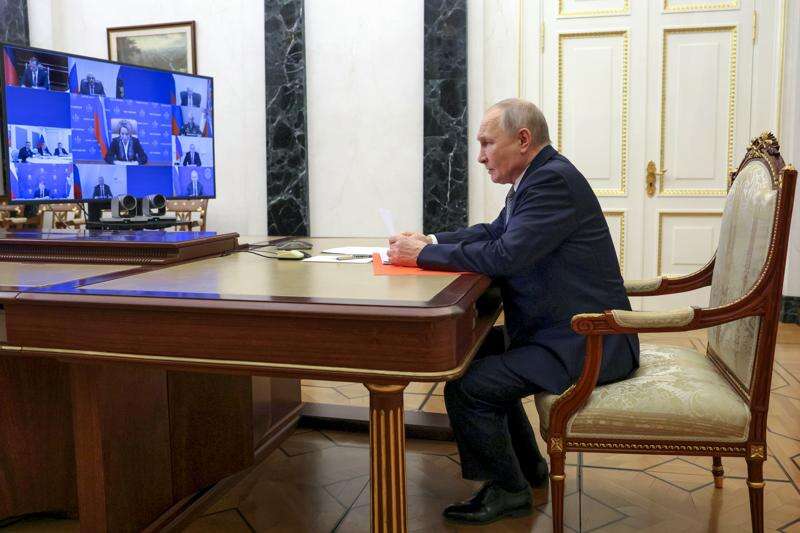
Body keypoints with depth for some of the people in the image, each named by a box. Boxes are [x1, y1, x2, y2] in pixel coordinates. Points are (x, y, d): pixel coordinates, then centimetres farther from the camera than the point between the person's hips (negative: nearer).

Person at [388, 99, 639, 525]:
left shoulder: (554, 180, -20)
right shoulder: (537, 177, 12)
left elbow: (505, 255, -28)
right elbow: (494, 232, 20)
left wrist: (424, 254, -18)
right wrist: (432, 241, 6)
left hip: (586, 343, -11)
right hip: (560, 330, 11)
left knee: (467, 388, -16)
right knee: (474, 354, 21)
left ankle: (508, 490, 8)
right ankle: (527, 466, 31)